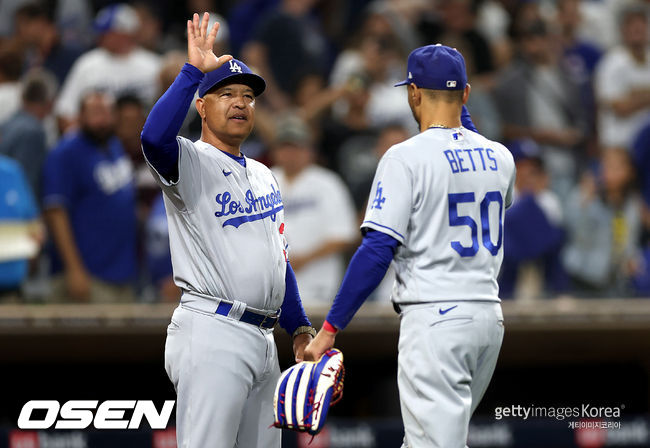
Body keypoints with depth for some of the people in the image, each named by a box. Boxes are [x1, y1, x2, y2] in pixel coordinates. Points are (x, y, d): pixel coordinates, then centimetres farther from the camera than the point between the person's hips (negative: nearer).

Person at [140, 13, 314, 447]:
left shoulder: (264, 177, 22)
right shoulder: (191, 162, -3)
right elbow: (155, 137, -28)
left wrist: (300, 329, 19)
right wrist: (194, 71, -26)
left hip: (262, 340, 8)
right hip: (212, 334, -8)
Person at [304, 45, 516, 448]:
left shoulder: (407, 157, -10)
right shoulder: (500, 157, 10)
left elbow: (378, 251, -16)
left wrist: (331, 329, -13)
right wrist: (460, 113, 32)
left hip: (435, 318, -7)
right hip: (489, 316, 7)